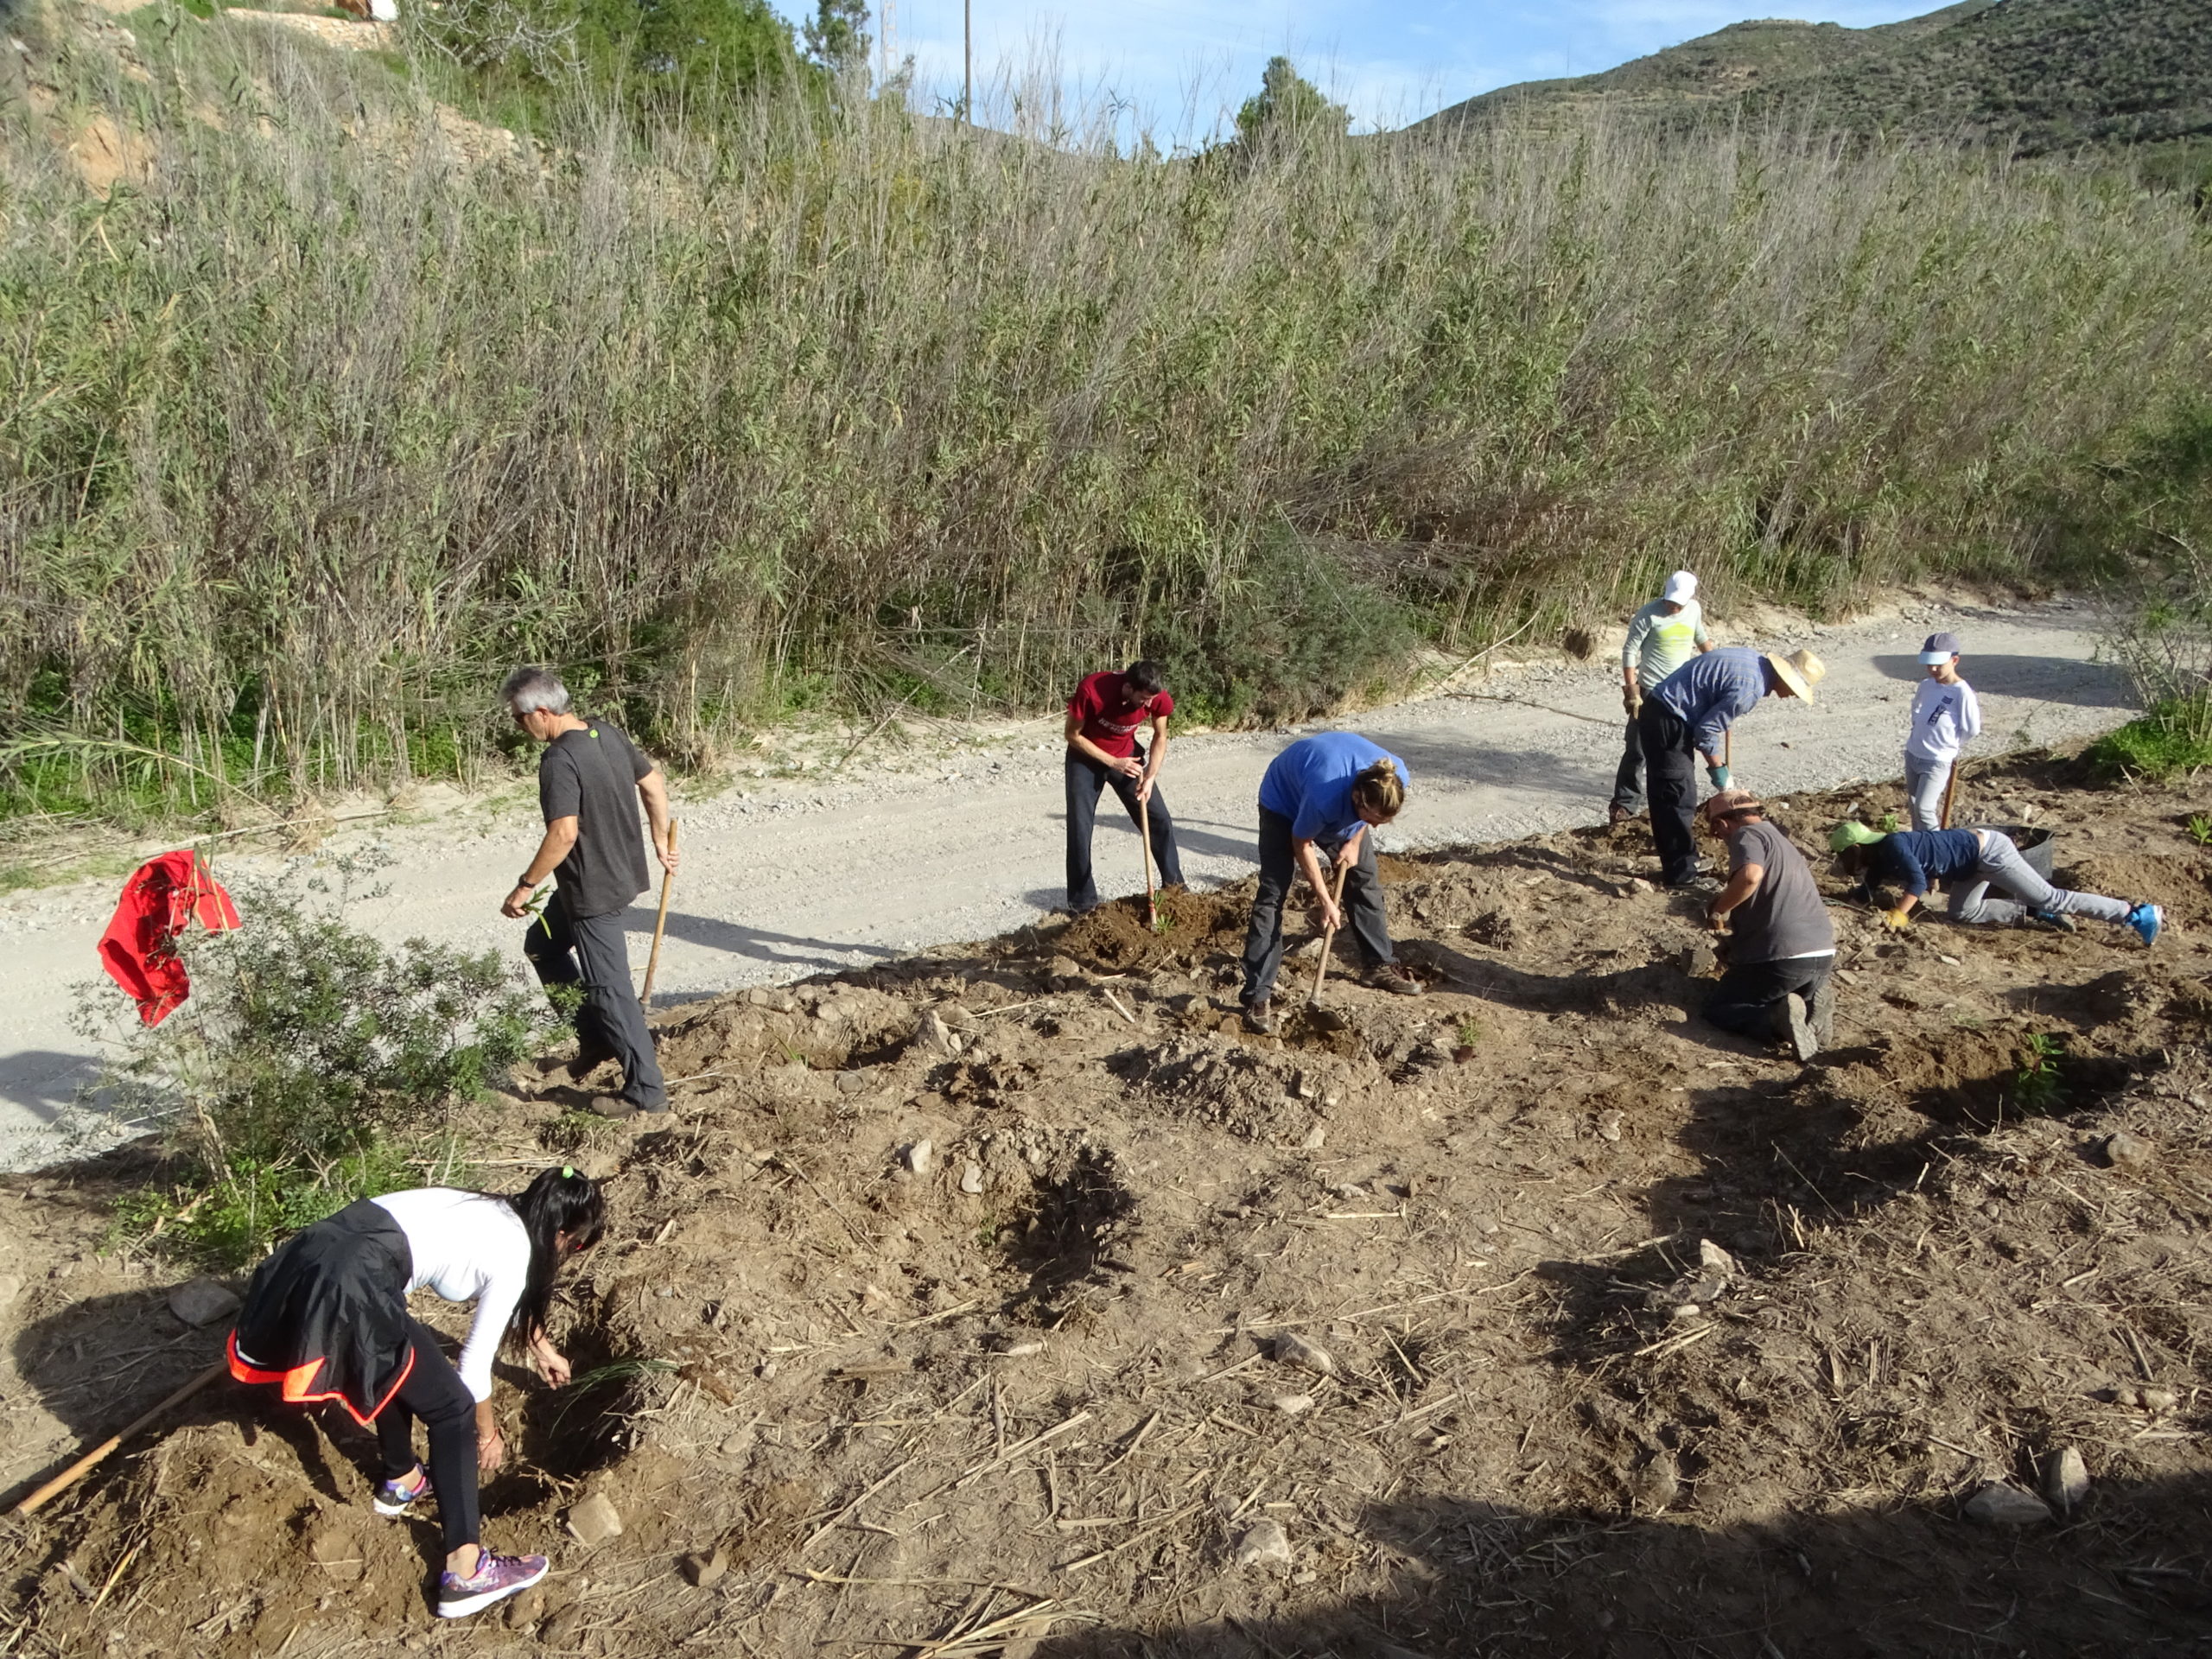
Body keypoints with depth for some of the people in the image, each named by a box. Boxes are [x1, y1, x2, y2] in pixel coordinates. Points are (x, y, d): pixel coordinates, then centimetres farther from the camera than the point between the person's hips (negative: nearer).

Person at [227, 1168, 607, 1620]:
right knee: (452, 1410, 3)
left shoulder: (493, 1214, 24)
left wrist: (540, 1345, 59)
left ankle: (402, 1482, 52)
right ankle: (465, 1573, 2)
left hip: (313, 1254, 9)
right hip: (348, 1284, -9)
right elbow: (475, 1365, 9)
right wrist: (488, 1434, 26)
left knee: (399, 1365, 34)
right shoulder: (513, 1255, 1)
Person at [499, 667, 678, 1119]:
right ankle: (596, 1036, 30)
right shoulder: (607, 734, 4)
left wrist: (525, 886, -19)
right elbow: (654, 782, 12)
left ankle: (645, 1090, 7)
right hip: (621, 873, 10)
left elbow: (564, 832, -29)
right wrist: (662, 842, 21)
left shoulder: (559, 759, -23)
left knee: (609, 988, -1)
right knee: (542, 946, 25)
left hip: (592, 889, -10)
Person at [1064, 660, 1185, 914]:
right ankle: (1083, 902, 3)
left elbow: (1160, 737, -5)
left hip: (1127, 754, 3)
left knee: (1160, 820, 2)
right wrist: (1112, 762, -25)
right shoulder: (1091, 690, -35)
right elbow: (1073, 735, -20)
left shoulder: (1157, 697, -24)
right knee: (1080, 829, -8)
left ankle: (1175, 886, 19)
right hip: (1086, 757, -3)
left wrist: (1150, 777, -18)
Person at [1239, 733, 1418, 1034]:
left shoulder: (1396, 777, -30)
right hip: (1284, 802, -5)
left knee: (1366, 881, 7)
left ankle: (1382, 966, 26)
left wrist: (1355, 841, -12)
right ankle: (1258, 996, -13)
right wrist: (1326, 901, -20)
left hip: (1343, 810, 6)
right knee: (1271, 895, -13)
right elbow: (1301, 845, -24)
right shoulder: (1325, 797, -45)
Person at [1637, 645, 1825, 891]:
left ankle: (1676, 862, 28)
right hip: (1667, 722, -10)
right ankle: (1682, 873, 2)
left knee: (1666, 796, 17)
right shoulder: (1751, 687, -20)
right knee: (1680, 797, -4)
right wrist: (1717, 768, -4)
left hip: (1658, 711, 10)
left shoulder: (1755, 659, 9)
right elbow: (1707, 729, -17)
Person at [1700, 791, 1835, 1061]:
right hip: (1823, 954, 8)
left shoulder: (1748, 834, -4)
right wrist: (1734, 920, 36)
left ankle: (1778, 1016, -18)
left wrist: (1717, 908, -13)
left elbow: (1750, 875, -26)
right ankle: (1812, 1002, 1)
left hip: (1782, 956, -8)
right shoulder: (1783, 841, 25)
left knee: (1718, 1010, 10)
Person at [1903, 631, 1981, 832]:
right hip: (1912, 755, 7)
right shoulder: (1926, 686, 3)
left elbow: (1973, 730, -13)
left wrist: (1947, 741, 0)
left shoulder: (1962, 692, -18)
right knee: (1913, 805, 15)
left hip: (1938, 762, -7)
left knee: (1924, 809, -12)